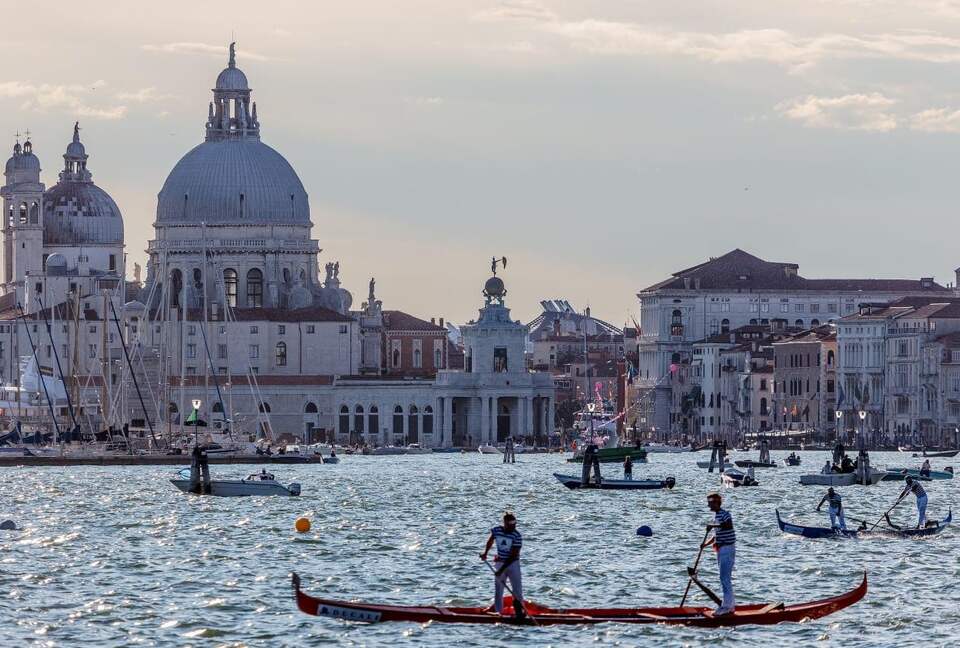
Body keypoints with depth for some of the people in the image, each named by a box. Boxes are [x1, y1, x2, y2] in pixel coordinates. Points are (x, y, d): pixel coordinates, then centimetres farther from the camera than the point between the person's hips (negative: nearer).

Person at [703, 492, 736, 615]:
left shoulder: (725, 514, -14)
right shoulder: (716, 516, 16)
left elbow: (729, 525, -35)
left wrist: (713, 526, -34)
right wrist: (706, 544, 12)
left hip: (727, 549, -10)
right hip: (721, 550, 10)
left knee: (725, 578, -11)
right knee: (725, 578, 13)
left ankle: (727, 606, -9)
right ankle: (730, 605, 19)